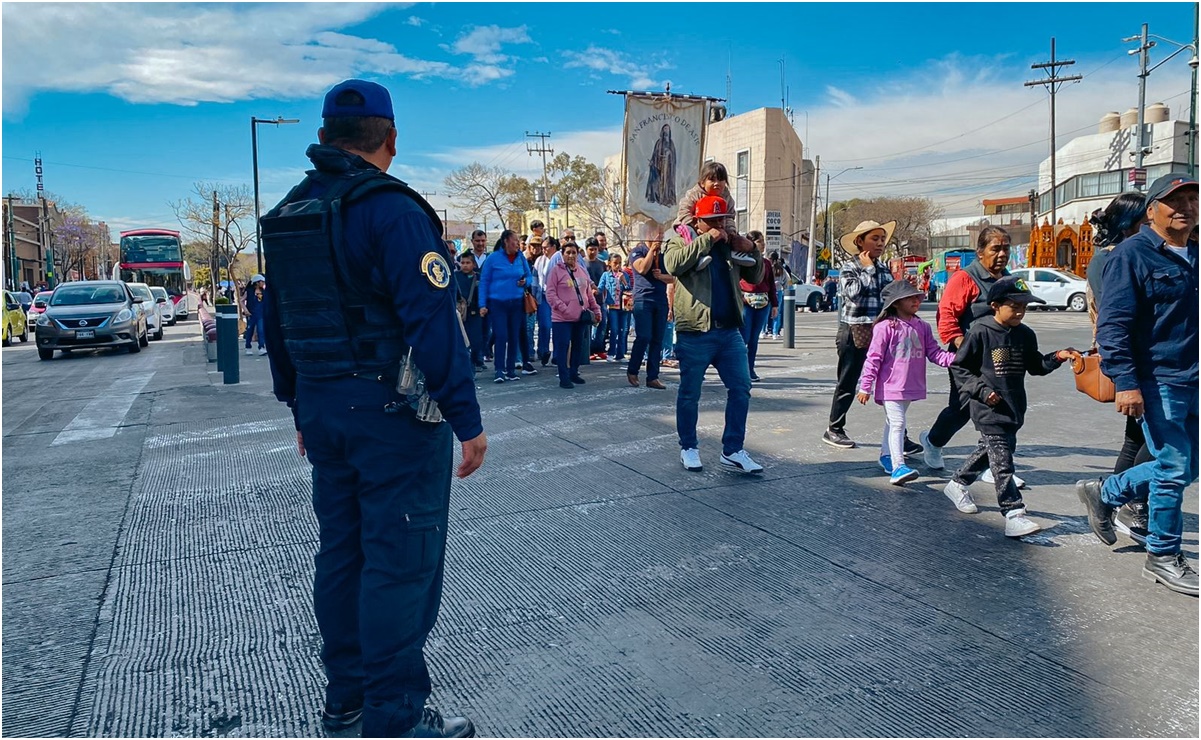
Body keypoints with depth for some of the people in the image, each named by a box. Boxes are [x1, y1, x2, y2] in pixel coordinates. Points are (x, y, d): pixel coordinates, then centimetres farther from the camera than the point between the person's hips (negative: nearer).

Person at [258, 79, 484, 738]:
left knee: (340, 550, 17)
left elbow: (276, 325, 16)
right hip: (393, 412, -8)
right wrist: (467, 420, -16)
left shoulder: (285, 215, 11)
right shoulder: (391, 208, -14)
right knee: (400, 560, 1)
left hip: (323, 411, 8)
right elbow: (433, 320, -20)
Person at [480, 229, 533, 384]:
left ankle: (511, 370, 16)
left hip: (517, 303, 4)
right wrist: (482, 304, -8)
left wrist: (525, 281, -10)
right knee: (501, 337, -10)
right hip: (497, 303, -4)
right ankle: (499, 371, -4)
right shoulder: (493, 258, -4)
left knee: (514, 337, 7)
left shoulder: (521, 257, 5)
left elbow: (529, 276, 15)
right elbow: (484, 281, -3)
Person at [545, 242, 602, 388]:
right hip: (562, 318, -6)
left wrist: (596, 309, 13)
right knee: (563, 347, -4)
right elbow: (550, 294, -10)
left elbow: (589, 293, 20)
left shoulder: (582, 271, 13)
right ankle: (564, 378, 3)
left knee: (579, 346, 13)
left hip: (581, 317, 6)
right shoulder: (556, 270, -5)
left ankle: (573, 373, 27)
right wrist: (564, 309, -19)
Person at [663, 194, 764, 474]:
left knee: (741, 388, 1)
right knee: (690, 393, 5)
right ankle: (688, 448, 20)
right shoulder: (681, 241, 2)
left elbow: (755, 277, 19)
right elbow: (673, 264, -20)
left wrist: (753, 251, 2)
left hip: (730, 332, 5)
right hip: (695, 333, -5)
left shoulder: (731, 245, 17)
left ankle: (732, 451, 8)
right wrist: (706, 239, -18)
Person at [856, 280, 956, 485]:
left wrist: (953, 358, -14)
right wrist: (865, 387, -12)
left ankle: (886, 455, 38)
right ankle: (898, 466, -18)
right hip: (890, 387, -7)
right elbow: (873, 358, -12)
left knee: (892, 422, 22)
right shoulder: (885, 327, -13)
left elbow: (934, 352, 6)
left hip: (911, 387, 7)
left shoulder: (922, 327, 6)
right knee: (897, 424, -14)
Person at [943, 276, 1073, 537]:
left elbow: (1035, 366, 18)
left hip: (1014, 408, 7)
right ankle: (1014, 514, -9)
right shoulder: (980, 332, -10)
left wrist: (1056, 357, 0)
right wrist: (981, 390, -15)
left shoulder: (1025, 335, 8)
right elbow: (959, 366, -6)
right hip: (988, 408, -7)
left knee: (989, 450, 19)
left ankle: (958, 484, 39)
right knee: (1002, 460, -9)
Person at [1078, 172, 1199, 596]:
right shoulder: (1133, 255, -10)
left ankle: (1104, 494, 33)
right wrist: (1125, 382, -22)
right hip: (1157, 381, -8)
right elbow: (1113, 324, -16)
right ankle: (1163, 557, 14)